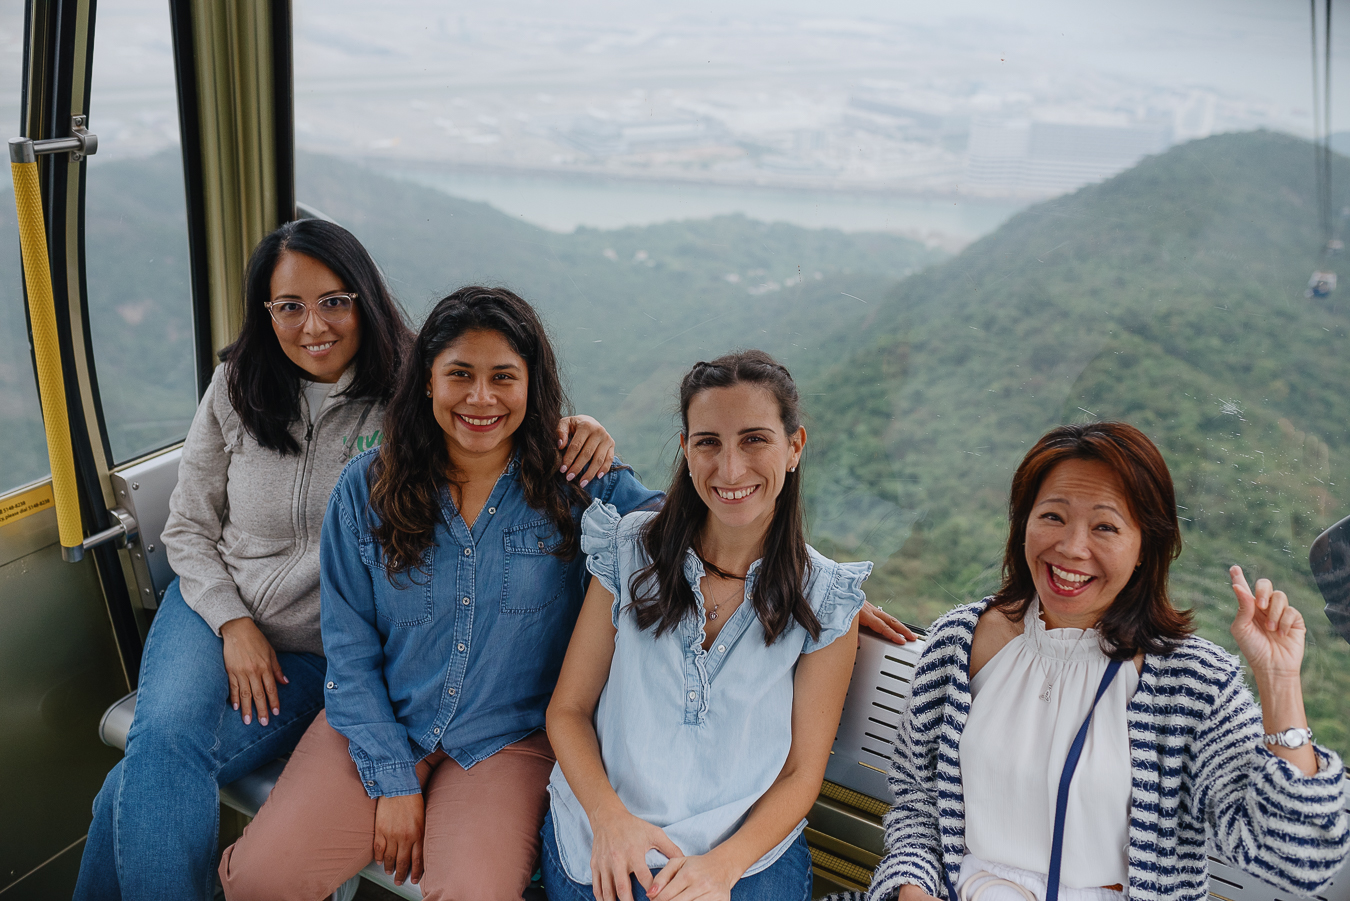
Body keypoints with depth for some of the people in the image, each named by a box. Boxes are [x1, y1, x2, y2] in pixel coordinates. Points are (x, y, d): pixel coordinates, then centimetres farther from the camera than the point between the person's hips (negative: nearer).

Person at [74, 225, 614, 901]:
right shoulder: (235, 390, -1)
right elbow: (189, 526, 7)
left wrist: (577, 433, -37)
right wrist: (234, 624, -6)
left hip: (326, 653, -2)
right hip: (216, 610, 3)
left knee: (154, 773, -20)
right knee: (164, 738, -25)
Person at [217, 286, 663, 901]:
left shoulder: (573, 486, -5)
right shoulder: (368, 487, -2)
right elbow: (349, 648, -1)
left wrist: (604, 460, -20)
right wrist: (392, 779, -7)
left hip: (507, 738, -1)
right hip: (377, 720, 2)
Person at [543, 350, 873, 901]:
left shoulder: (826, 600, -2)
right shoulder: (630, 551, -1)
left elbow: (800, 773, 0)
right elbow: (568, 710, 2)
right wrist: (609, 817, -14)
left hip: (749, 851, -1)